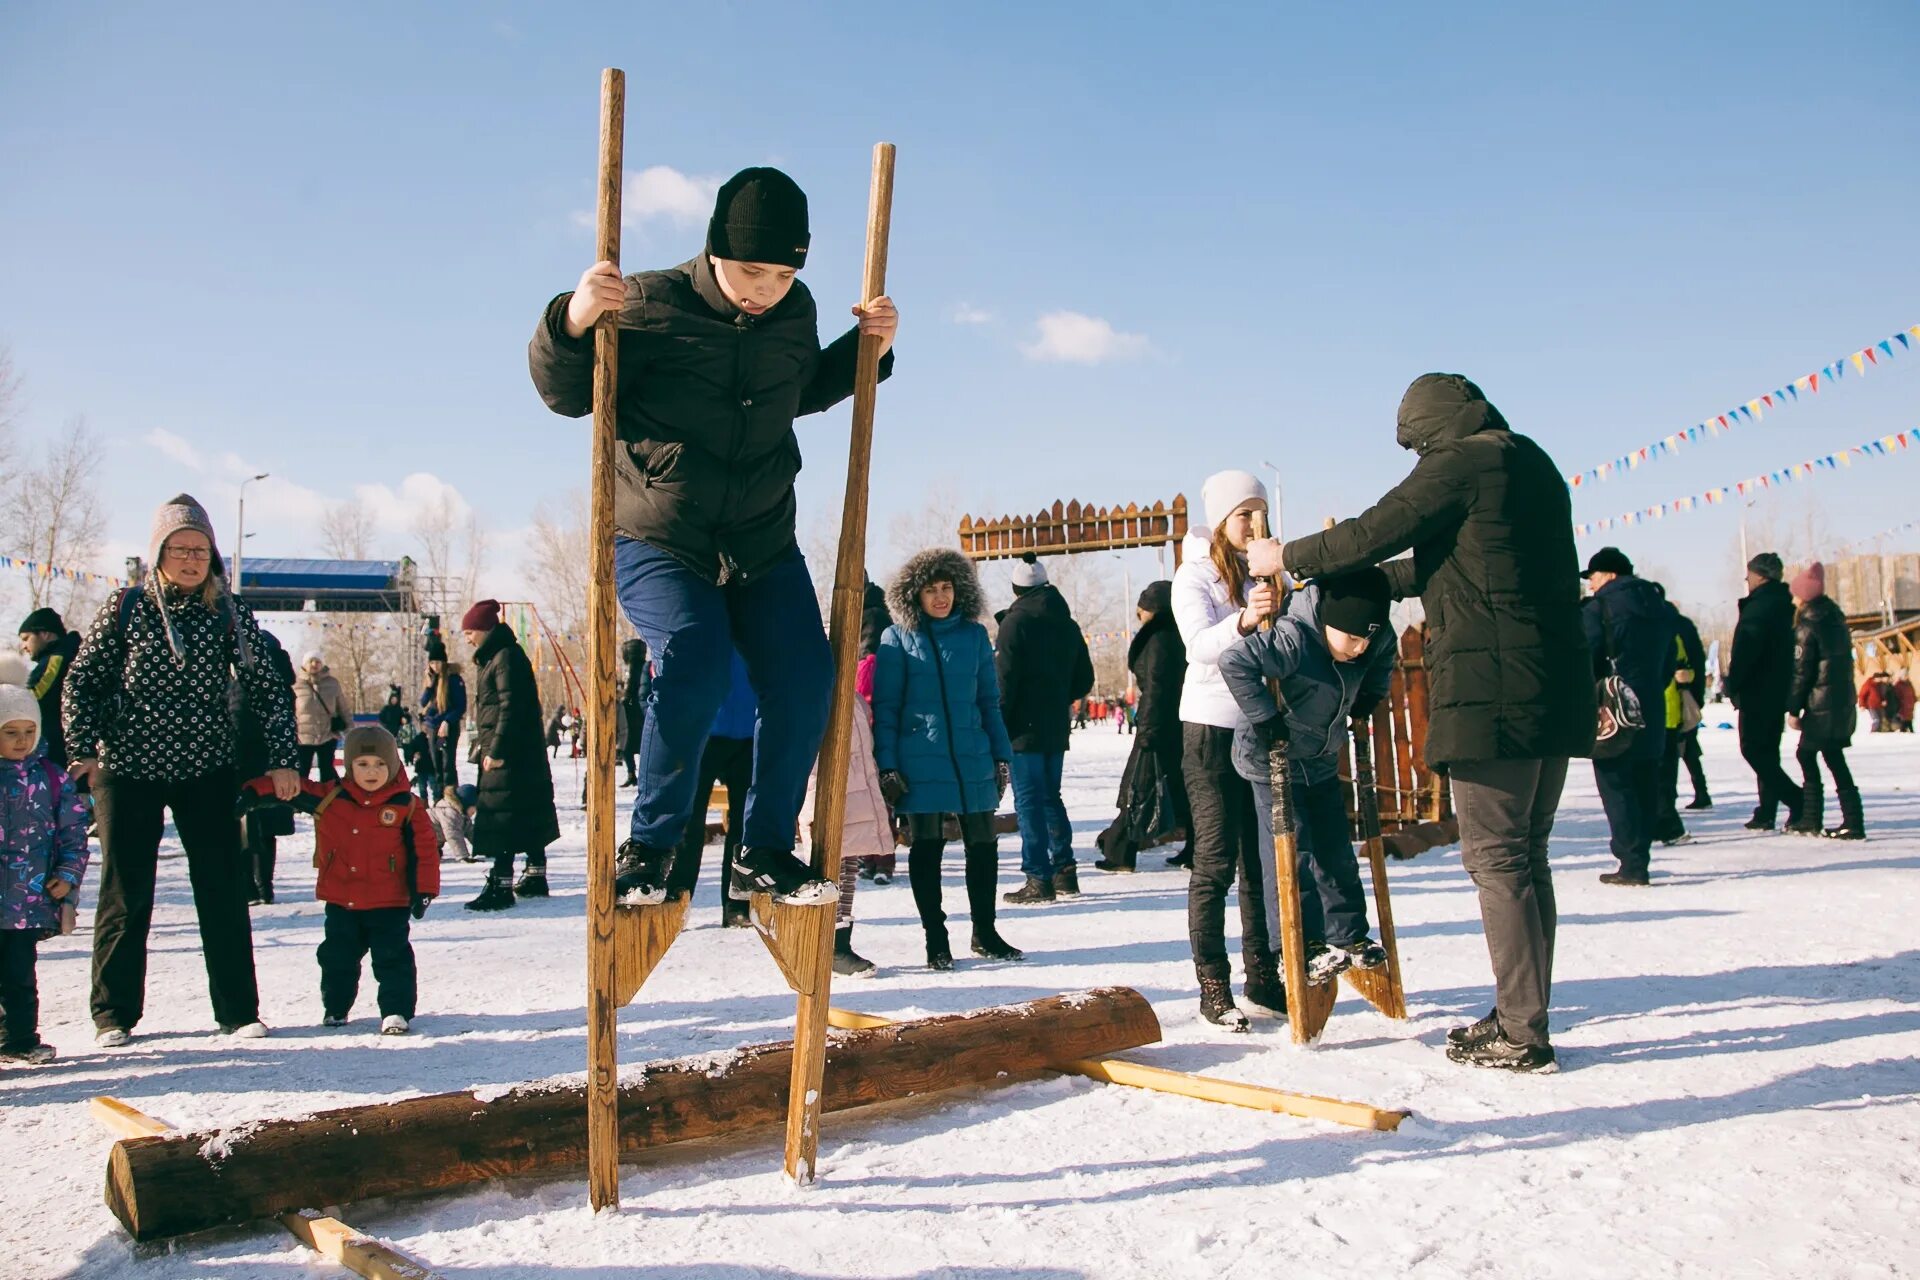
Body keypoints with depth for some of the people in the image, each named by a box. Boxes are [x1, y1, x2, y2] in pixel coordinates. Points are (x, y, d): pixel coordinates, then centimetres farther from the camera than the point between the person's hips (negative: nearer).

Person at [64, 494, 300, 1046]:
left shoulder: (231, 612, 0)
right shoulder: (126, 607, -2)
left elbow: (266, 688, 2)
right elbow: (82, 681, 2)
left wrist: (282, 759, -5)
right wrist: (83, 752, -8)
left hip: (207, 771, 1)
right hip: (128, 771, -1)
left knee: (224, 891, 2)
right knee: (126, 894, 6)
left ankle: (238, 1010, 11)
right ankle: (114, 1014, 20)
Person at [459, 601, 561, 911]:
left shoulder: (506, 656, -13)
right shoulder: (490, 658, 19)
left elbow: (511, 707, -20)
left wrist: (497, 751, -22)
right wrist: (482, 746, 22)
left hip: (510, 754, -10)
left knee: (501, 818, -12)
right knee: (528, 817, 14)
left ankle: (501, 885, -14)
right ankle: (536, 877, 22)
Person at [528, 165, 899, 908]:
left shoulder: (795, 314, 0)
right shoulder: (650, 305, -13)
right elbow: (565, 395, -9)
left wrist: (866, 350, 6)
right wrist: (573, 324, -28)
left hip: (764, 545, 5)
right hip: (657, 543, -4)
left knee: (804, 680, -7)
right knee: (695, 671, -26)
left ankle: (763, 853, 9)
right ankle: (650, 846, -6)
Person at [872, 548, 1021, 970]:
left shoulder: (974, 635, 8)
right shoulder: (898, 638, 0)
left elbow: (989, 701, 13)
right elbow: (885, 707, -1)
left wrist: (1002, 756, 8)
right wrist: (887, 766, -7)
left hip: (973, 759, 3)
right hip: (920, 761, -3)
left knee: (983, 844, 8)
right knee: (926, 848, 4)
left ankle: (984, 932, 23)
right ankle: (935, 938, 15)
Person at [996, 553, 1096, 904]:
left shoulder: (1016, 621, -9)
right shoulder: (1067, 624, 11)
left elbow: (1005, 679, -14)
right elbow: (1084, 680, 14)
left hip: (1025, 728, -7)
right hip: (1056, 728, 7)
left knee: (1028, 800, -4)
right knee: (1050, 796, 16)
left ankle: (1039, 879, -5)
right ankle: (1064, 871, 17)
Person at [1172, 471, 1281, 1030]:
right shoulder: (1194, 575, -4)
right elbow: (1201, 643, -21)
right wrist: (1242, 621, -40)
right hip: (1212, 727, -5)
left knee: (1262, 857, 10)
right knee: (1216, 861, -3)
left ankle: (1262, 975, 20)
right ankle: (1213, 986, 4)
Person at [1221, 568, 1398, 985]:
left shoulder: (1373, 638, -8)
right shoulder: (1293, 638, -33)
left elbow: (1387, 653, 17)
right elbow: (1234, 661, -42)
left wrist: (1370, 695, 7)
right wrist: (1265, 719, -35)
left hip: (1322, 761, 7)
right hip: (1273, 760, -7)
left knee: (1336, 852, 12)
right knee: (1293, 855, -6)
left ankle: (1348, 936, 24)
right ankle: (1297, 946, 4)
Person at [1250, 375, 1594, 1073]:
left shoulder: (1460, 461, -6)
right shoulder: (1533, 463, 21)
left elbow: (1372, 533, -6)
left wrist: (1287, 557, 9)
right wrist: (1373, 583, 30)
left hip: (1490, 689, -9)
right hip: (1555, 689, 9)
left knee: (1496, 858, -5)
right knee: (1526, 856, 13)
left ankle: (1521, 1033, -3)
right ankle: (1524, 1015, 20)